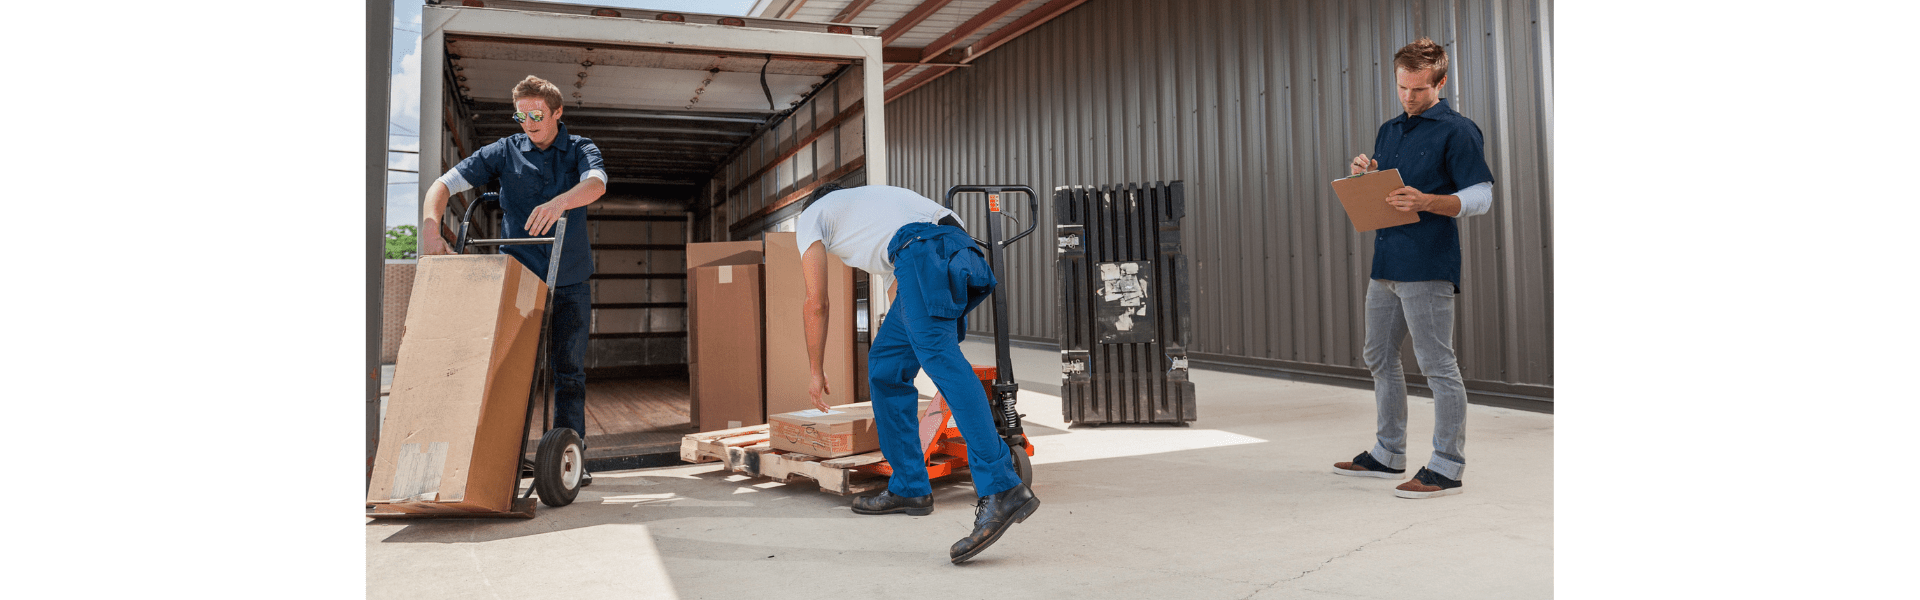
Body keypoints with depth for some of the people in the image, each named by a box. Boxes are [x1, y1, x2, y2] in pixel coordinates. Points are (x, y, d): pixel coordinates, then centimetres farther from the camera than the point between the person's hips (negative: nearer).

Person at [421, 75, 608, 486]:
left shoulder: (581, 150, 2)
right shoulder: (504, 152, 2)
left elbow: (596, 183, -21)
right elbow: (444, 185, -4)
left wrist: (560, 202, -42)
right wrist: (431, 230, -23)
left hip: (570, 283, 0)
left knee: (569, 370, 3)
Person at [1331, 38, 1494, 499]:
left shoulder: (1457, 131, -5)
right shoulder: (1389, 131, 18)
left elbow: (1481, 197, -11)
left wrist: (1425, 202, -26)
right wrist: (1362, 175, 3)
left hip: (1428, 267, -9)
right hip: (1385, 264, 9)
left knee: (1437, 366, -5)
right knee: (1379, 359, 14)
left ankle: (1447, 467, 3)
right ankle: (1388, 454, 26)